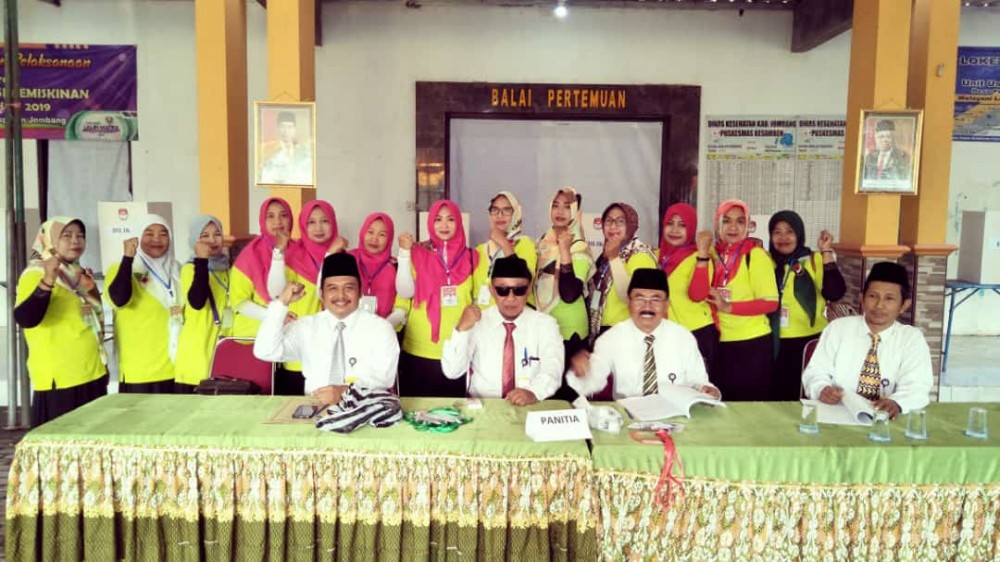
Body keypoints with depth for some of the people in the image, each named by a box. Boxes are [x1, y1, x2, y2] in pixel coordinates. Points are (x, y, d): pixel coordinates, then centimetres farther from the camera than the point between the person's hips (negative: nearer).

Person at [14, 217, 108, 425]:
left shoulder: (80, 275, 14)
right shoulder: (36, 274, -9)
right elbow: (25, 319, -26)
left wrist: (102, 364, 22)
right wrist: (47, 282, -39)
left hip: (92, 375, 7)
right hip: (59, 379, -7)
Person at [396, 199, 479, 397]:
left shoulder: (470, 257, 6)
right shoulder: (418, 254, 2)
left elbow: (480, 298, 13)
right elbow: (405, 292, -9)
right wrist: (404, 252, -13)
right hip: (419, 351, -1)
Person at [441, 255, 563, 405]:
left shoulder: (545, 324, 4)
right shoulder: (476, 321, 4)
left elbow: (552, 369, -10)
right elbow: (451, 371, -3)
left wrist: (534, 392, -30)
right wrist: (462, 329, -16)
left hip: (529, 408, 0)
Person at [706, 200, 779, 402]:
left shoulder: (756, 255, -9)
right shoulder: (713, 253, 5)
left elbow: (771, 303, -13)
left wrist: (728, 307, -19)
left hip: (752, 343, -4)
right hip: (720, 343, 5)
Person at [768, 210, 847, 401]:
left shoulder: (815, 260, -1)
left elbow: (834, 293, -14)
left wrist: (826, 252, -17)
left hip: (808, 341, -2)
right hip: (774, 343, 2)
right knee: (776, 397, 9)